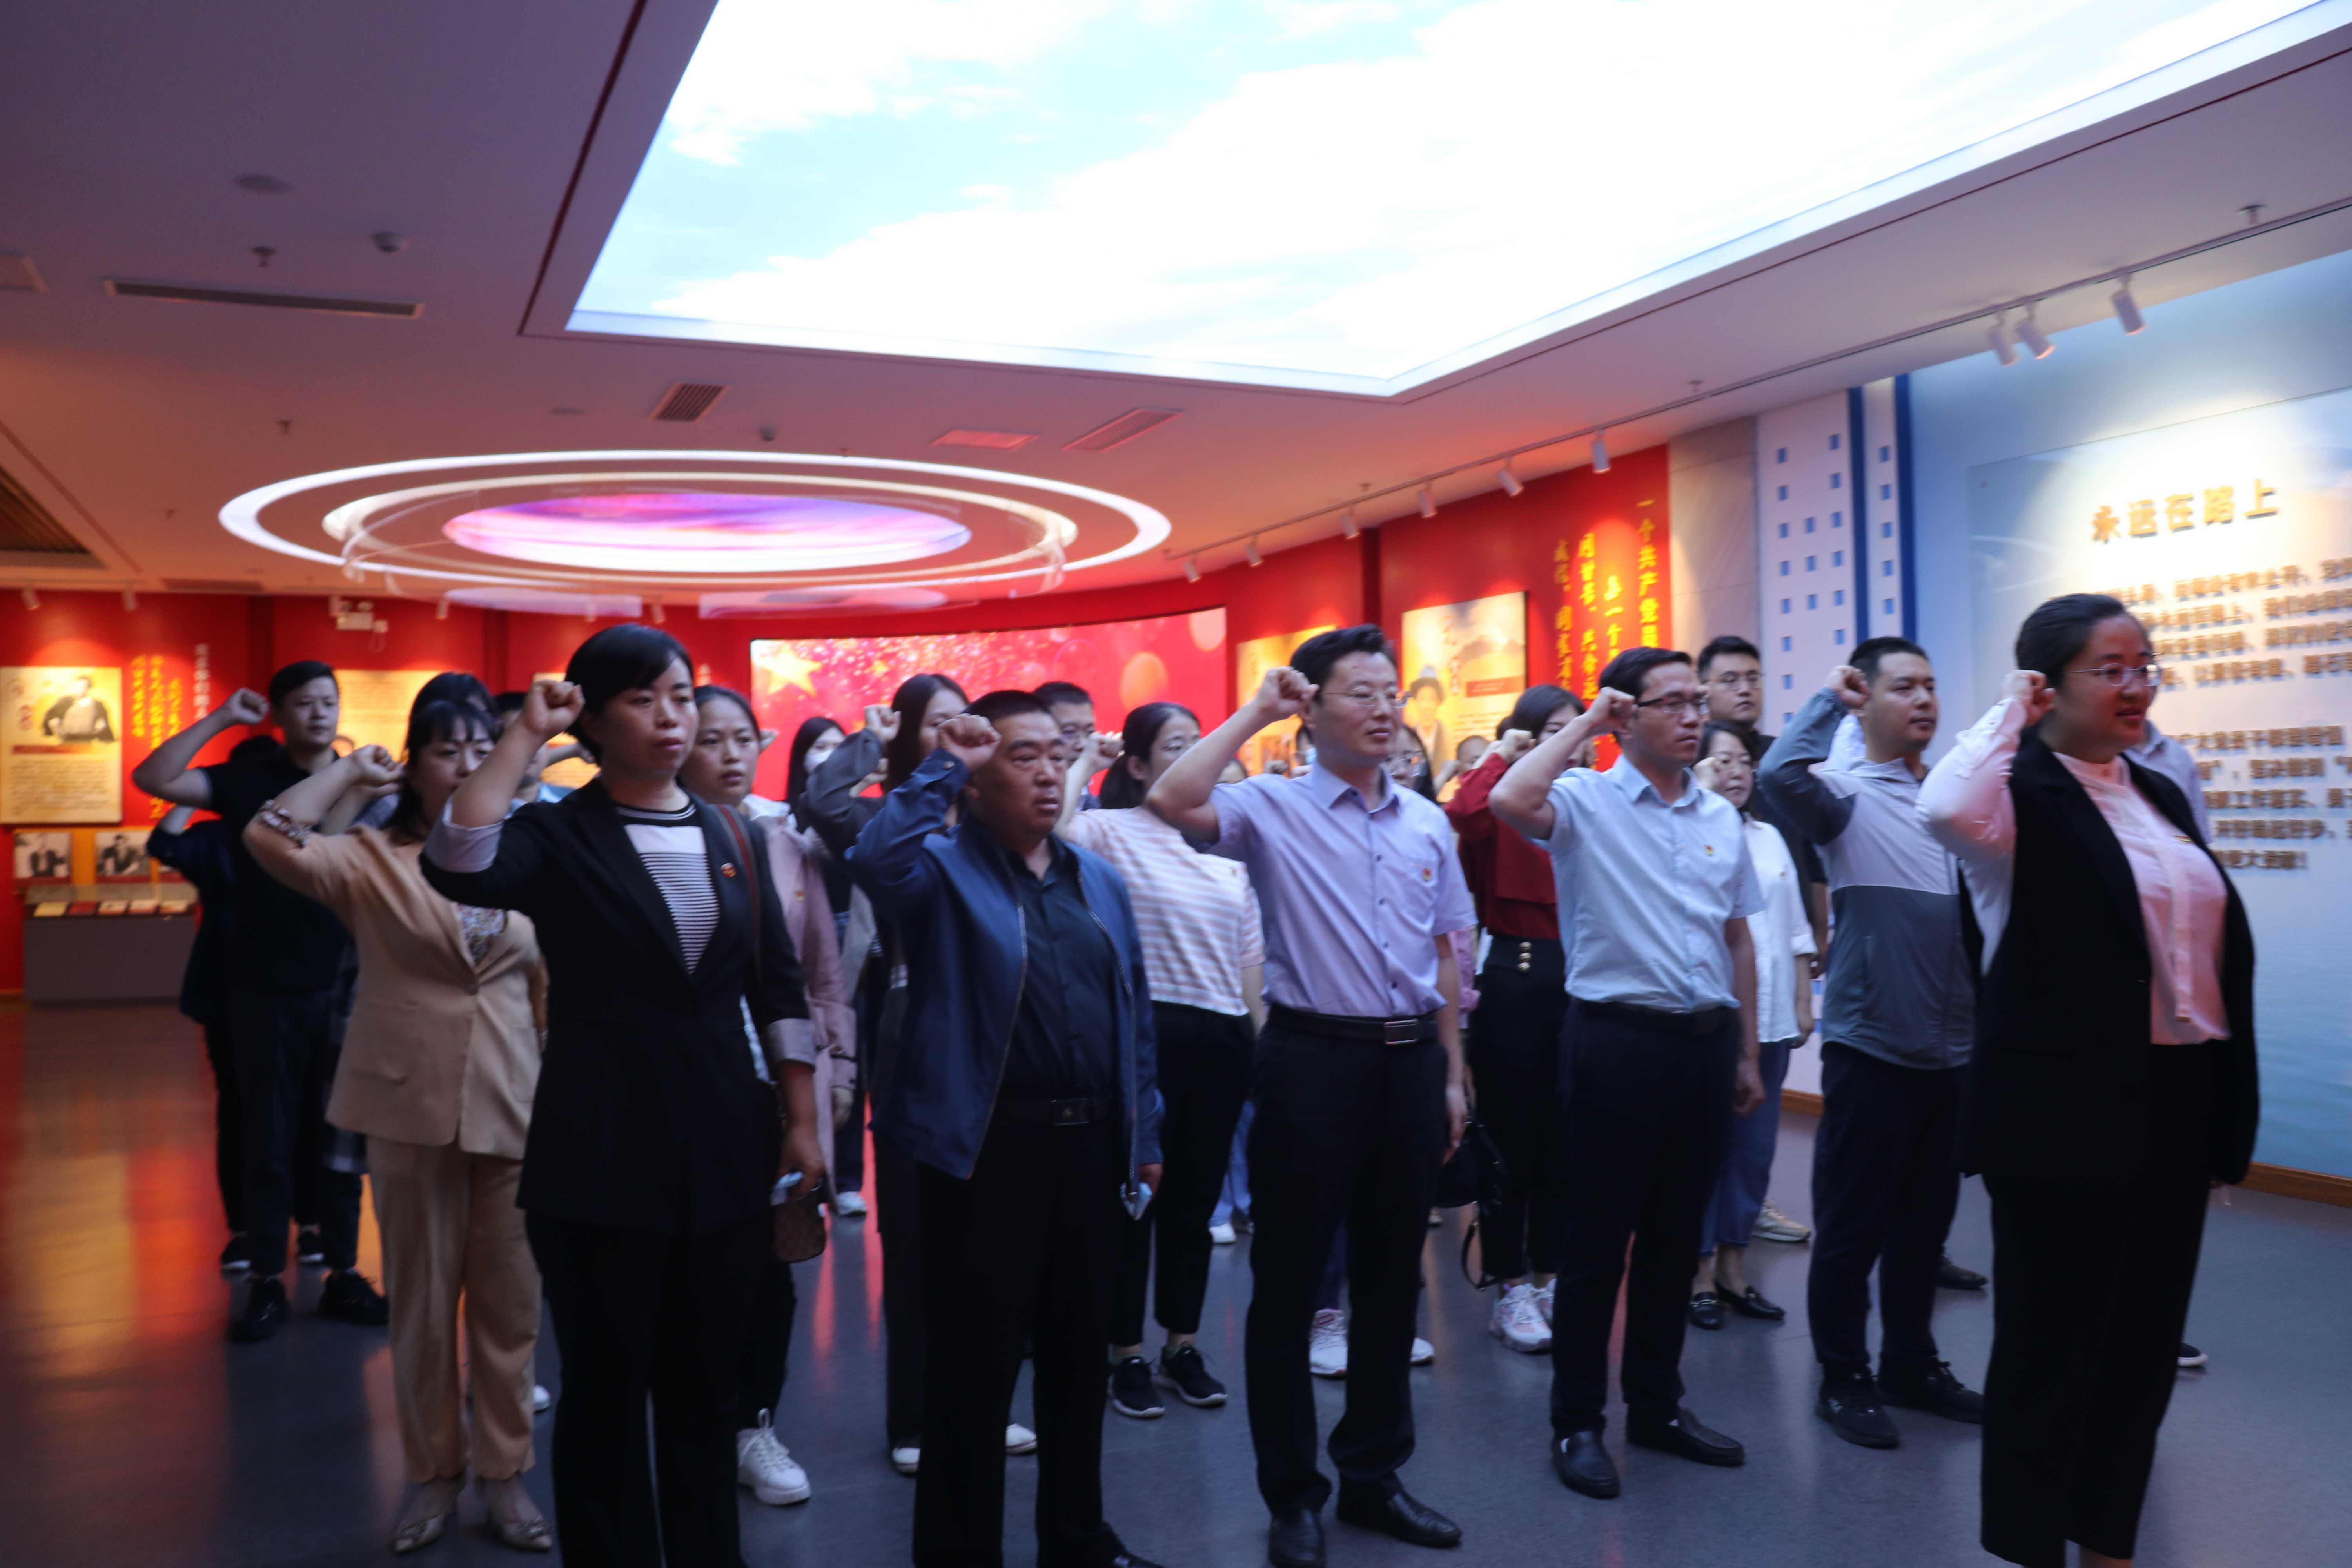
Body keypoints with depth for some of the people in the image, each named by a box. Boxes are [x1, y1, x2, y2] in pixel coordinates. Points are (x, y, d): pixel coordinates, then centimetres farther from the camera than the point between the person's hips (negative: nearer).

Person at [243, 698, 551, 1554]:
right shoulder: (373, 859, -1)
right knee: (422, 1304, 11)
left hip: (513, 1109, 2)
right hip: (412, 1108, -1)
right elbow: (272, 839, -19)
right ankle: (434, 1474, 27)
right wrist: (349, 770, -7)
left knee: (510, 1305, 9)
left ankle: (504, 1474, 23)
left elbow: (551, 988, 9)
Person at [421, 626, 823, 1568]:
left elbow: (777, 986, 9)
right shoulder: (558, 836, -5)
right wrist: (524, 737, -22)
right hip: (602, 1156, -4)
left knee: (706, 1393, 15)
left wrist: (802, 1122, 6)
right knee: (606, 1394, 10)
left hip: (725, 1150, 4)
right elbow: (459, 870, -27)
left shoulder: (730, 836, 7)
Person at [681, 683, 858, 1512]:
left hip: (784, 1075, 3)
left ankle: (753, 1425, 24)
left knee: (771, 1260, 8)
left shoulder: (790, 846, 6)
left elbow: (826, 968, 11)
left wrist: (839, 1058, 8)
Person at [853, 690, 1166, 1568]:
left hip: (1090, 1144, 6)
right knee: (973, 1366, 6)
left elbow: (1133, 1017, 15)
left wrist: (1144, 1135, 13)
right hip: (987, 1148, -6)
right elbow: (874, 862, -30)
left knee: (1080, 1356, 18)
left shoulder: (1099, 883, 12)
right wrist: (942, 768, -21)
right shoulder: (943, 870, -5)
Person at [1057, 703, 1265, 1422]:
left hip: (1223, 1037, 5)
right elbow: (1051, 836, -29)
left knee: (1196, 1195, 14)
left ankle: (1183, 1344, 28)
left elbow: (1250, 959, 14)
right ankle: (1127, 1353, 20)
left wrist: (1263, 1039, 12)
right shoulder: (1112, 832, -5)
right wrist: (1082, 767, -14)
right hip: (1147, 1031, -5)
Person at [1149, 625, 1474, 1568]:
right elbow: (1171, 801, -25)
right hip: (1315, 1057, -5)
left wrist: (1451, 1073, 13)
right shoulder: (1272, 808, -6)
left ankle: (1374, 1475, 32)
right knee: (1288, 1281, 5)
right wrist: (1256, 713, -15)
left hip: (1411, 1061, 5)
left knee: (1391, 1279, 15)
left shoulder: (1428, 823, 10)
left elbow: (1442, 956, 16)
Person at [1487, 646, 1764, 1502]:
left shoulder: (1722, 816, 11)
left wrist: (1747, 1054, 16)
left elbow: (1739, 938, 17)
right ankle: (1576, 1423, 17)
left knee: (1676, 1237, 16)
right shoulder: (1588, 800, -7)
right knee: (1596, 1242, 3)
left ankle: (1657, 1404, 31)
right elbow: (1509, 801, -30)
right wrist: (1584, 725, -16)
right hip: (1618, 1039, -6)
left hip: (1706, 1042, 6)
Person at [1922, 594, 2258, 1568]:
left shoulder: (2160, 796, 12)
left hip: (2174, 1102, 8)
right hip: (2064, 1109, -8)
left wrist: (2228, 1107, 14)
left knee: (2145, 1340, 17)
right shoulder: (2021, 796, -12)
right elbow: (1946, 810, -38)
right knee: (2050, 1342, 5)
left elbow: (2216, 951, 16)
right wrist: (2009, 713, -21)